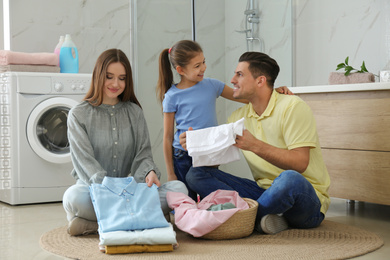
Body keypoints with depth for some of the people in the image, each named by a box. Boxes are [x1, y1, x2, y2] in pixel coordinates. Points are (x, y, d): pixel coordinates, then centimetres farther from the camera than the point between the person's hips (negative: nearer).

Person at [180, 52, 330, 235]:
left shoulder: (292, 107, -10)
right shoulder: (239, 116, 10)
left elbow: (300, 163, -21)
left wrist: (255, 145, -30)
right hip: (264, 191, 6)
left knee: (289, 179, -42)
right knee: (196, 174, -8)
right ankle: (261, 216, -23)